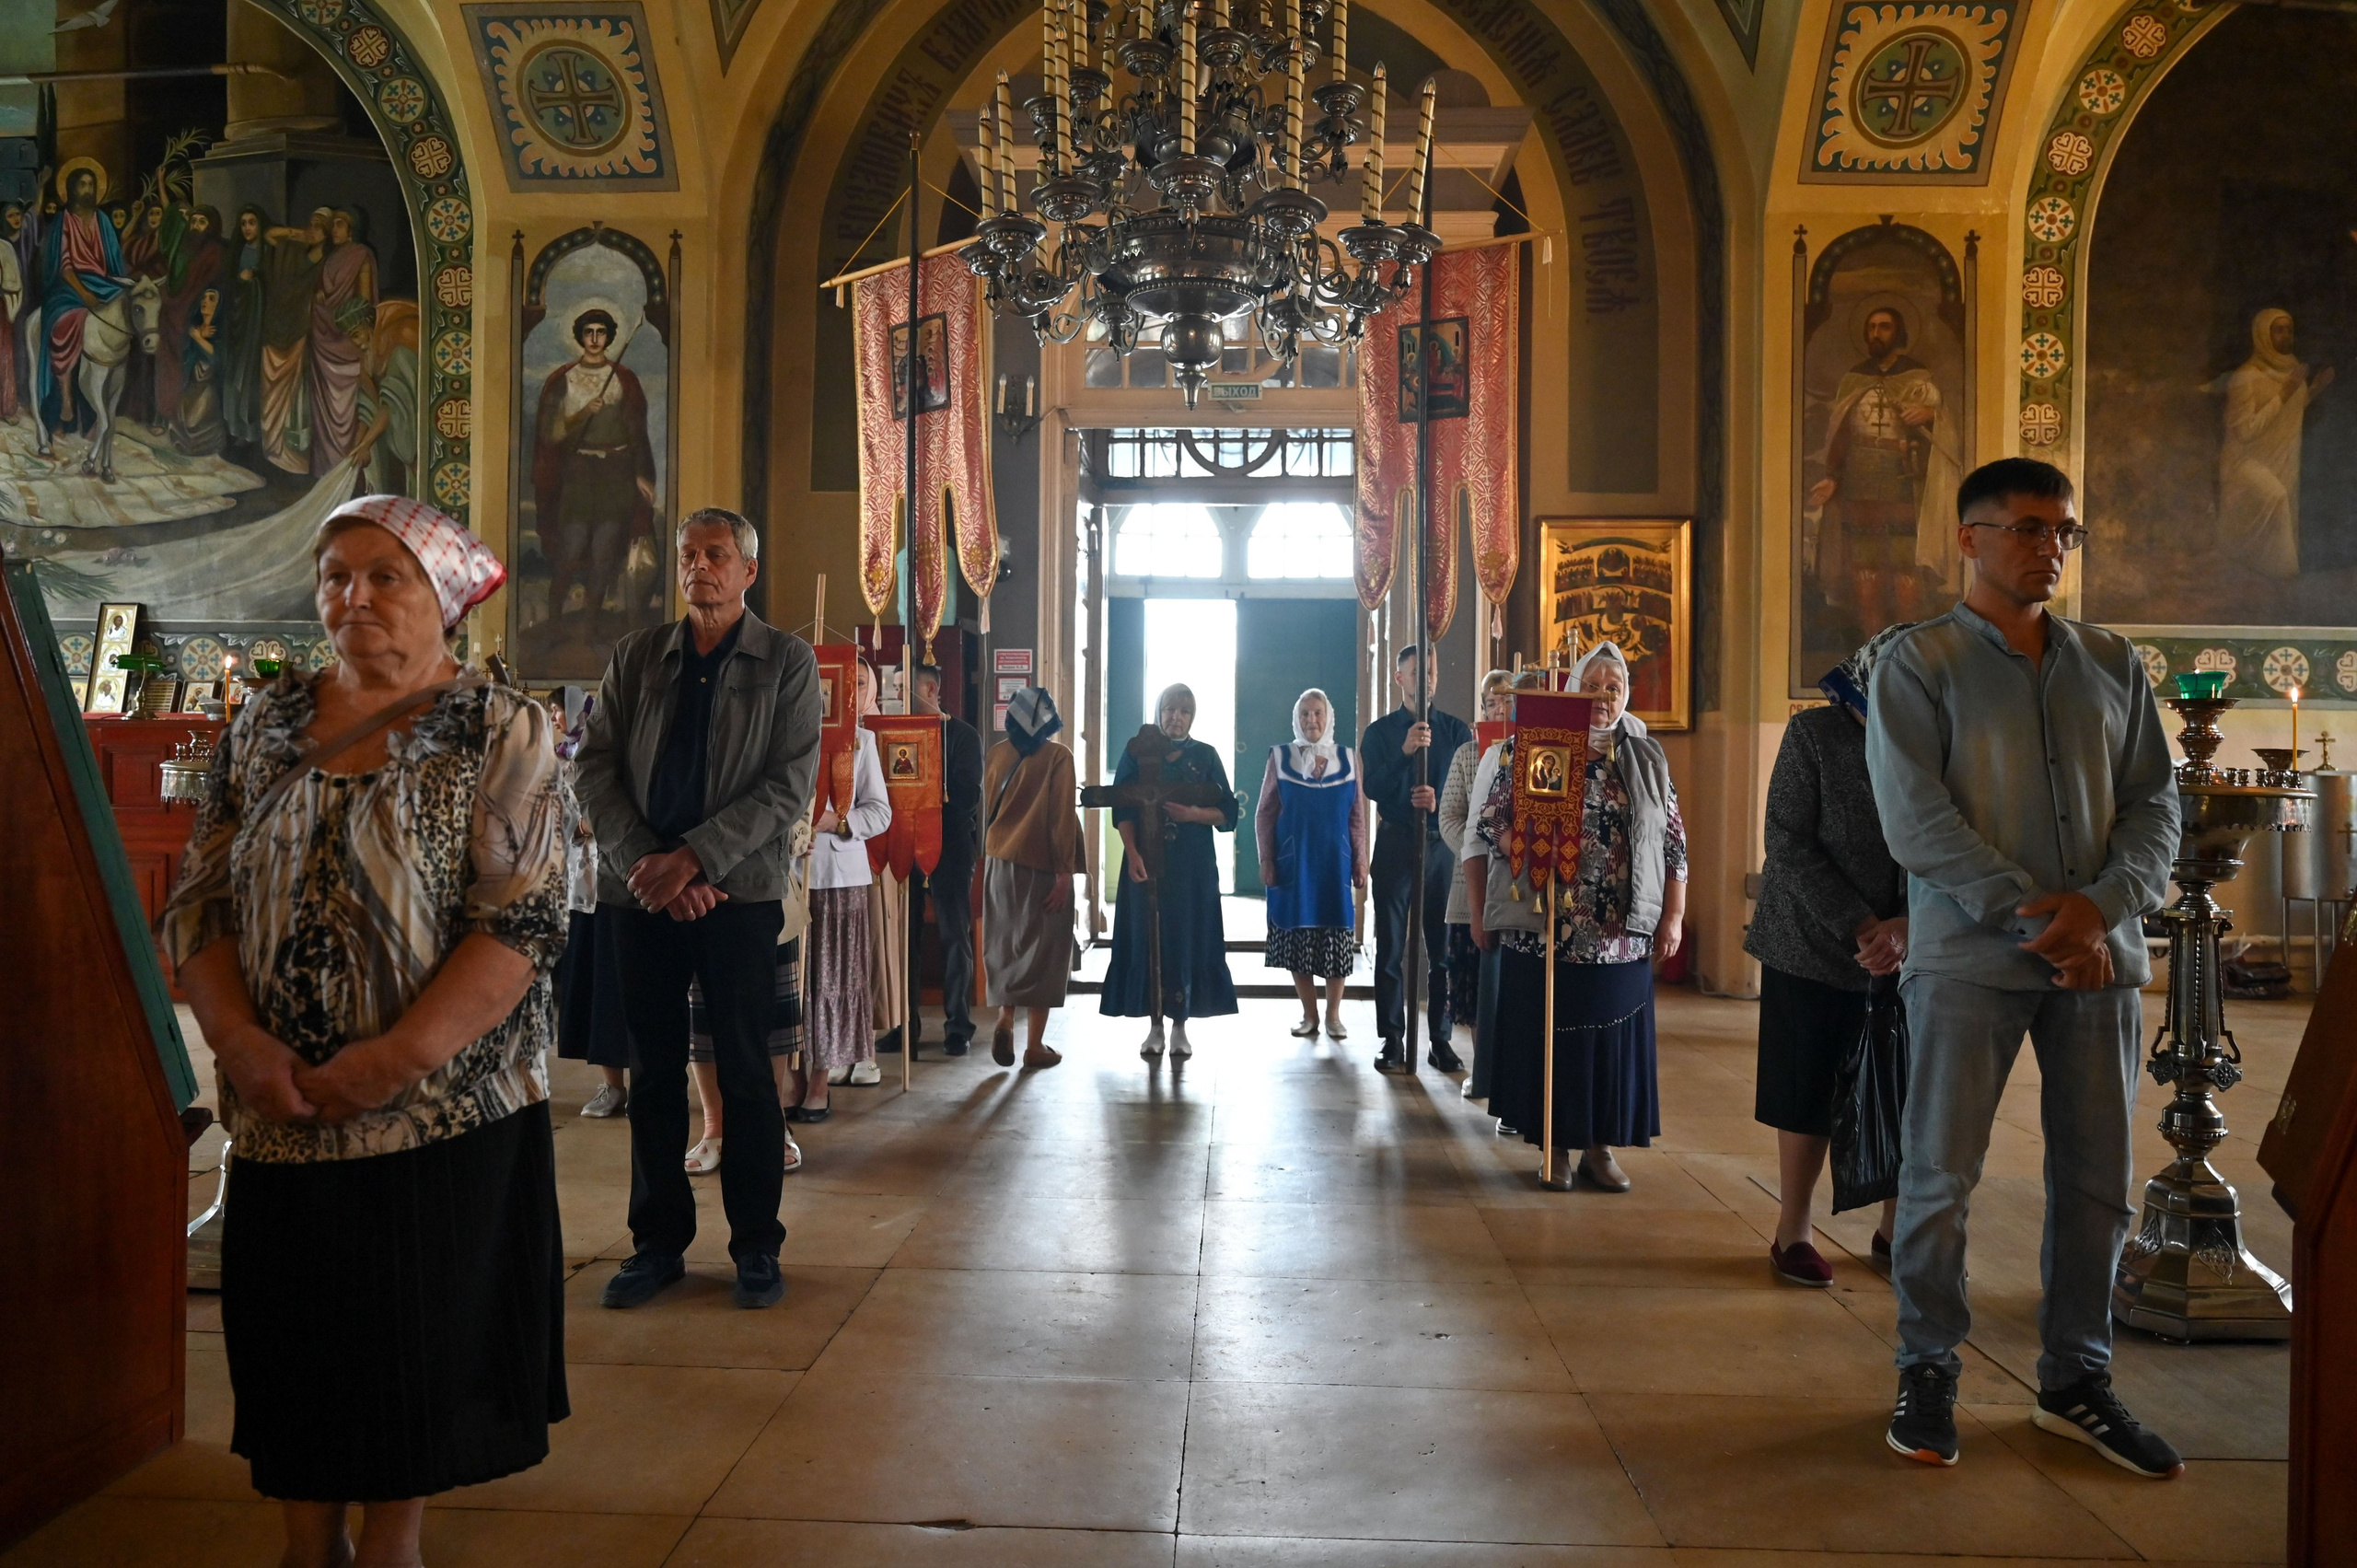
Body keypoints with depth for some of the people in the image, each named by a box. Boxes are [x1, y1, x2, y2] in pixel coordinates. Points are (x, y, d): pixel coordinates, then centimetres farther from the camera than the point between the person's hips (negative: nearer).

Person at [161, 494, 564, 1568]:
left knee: (418, 1334, 7)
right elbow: (199, 901, 5)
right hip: (280, 1109, 4)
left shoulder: (500, 732, -6)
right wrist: (238, 1038, -11)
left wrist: (402, 1055, -21)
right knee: (292, 1329, 13)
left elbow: (523, 916, -15)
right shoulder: (266, 725, 8)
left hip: (446, 1107, -4)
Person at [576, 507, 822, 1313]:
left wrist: (693, 859, -14)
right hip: (645, 888, 3)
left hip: (739, 889, -3)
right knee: (655, 1071, 9)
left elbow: (789, 785, -7)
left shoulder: (787, 662, 1)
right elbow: (595, 769, 5)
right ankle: (657, 1240, 21)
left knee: (745, 1069, 2)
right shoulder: (635, 656, 10)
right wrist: (643, 864, -9)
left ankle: (757, 1244, 14)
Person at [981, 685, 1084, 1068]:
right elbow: (1063, 816, -12)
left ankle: (1005, 1020, -2)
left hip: (999, 861, 4)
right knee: (1044, 950, 4)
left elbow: (987, 810, 10)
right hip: (1042, 864, -4)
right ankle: (1035, 1044, 6)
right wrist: (1065, 871, -10)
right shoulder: (1058, 756, -9)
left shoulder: (996, 754, 4)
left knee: (1004, 945, 16)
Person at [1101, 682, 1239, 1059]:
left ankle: (1180, 1026, 8)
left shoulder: (1205, 756, 8)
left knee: (1188, 939, 0)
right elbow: (1123, 809, -1)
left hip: (1193, 865, 0)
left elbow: (1227, 813, 5)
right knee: (1147, 938, -1)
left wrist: (1194, 814, -14)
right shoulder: (1137, 752, 6)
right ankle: (1155, 1027, 7)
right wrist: (1132, 854, -14)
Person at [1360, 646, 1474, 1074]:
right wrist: (1404, 752, -22)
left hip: (1444, 843, 1)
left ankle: (1441, 1039, 9)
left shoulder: (1457, 730, 6)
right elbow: (1372, 789, -9)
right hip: (1396, 843, 0)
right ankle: (1393, 1041, 9)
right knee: (1390, 947, 2)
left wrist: (1440, 803, -18)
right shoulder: (1380, 731, 4)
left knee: (1444, 947, 1)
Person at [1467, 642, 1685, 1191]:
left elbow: (1674, 844, 10)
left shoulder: (1648, 759, 10)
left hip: (1621, 936, 2)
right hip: (1541, 933, -2)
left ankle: (1599, 1147, 20)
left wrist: (1673, 916, 4)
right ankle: (1553, 1144, 17)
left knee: (1610, 1040, 7)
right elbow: (1489, 827, -2)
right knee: (1546, 1039, 4)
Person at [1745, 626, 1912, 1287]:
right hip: (1814, 951, -2)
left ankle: (1897, 1227, 23)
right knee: (1809, 1096, 5)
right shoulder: (1813, 734, -7)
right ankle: (1794, 1230, 21)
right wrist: (1859, 927, -16)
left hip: (1910, 954, 3)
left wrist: (1910, 924, -17)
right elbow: (1789, 844, -10)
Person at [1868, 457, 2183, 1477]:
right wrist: (2032, 918, -15)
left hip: (2098, 953, 4)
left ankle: (2076, 1381, 23)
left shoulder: (2113, 665, 12)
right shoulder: (1917, 664, -1)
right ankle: (1928, 1371, 15)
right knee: (1940, 1173, 1)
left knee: (2097, 1178, 9)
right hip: (1969, 955, -4)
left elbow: (2155, 803, 7)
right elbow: (1916, 820, -9)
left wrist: (2101, 906, -11)